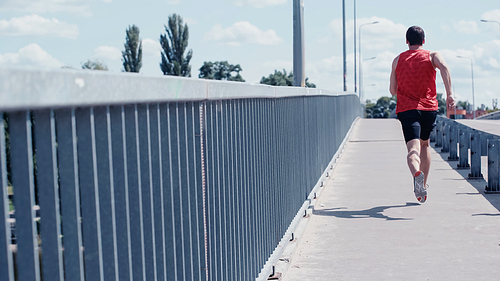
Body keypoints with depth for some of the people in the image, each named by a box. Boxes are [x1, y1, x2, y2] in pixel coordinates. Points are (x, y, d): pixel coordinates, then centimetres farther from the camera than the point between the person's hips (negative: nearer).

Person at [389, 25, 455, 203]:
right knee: (424, 144, 24)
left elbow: (392, 91, 13)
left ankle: (417, 173, -48)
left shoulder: (398, 60, 11)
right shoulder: (432, 56, 7)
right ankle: (423, 185, 27)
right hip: (429, 108, 1)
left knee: (413, 149, -15)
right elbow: (444, 68, -17)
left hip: (406, 109, -1)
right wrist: (449, 94, -20)